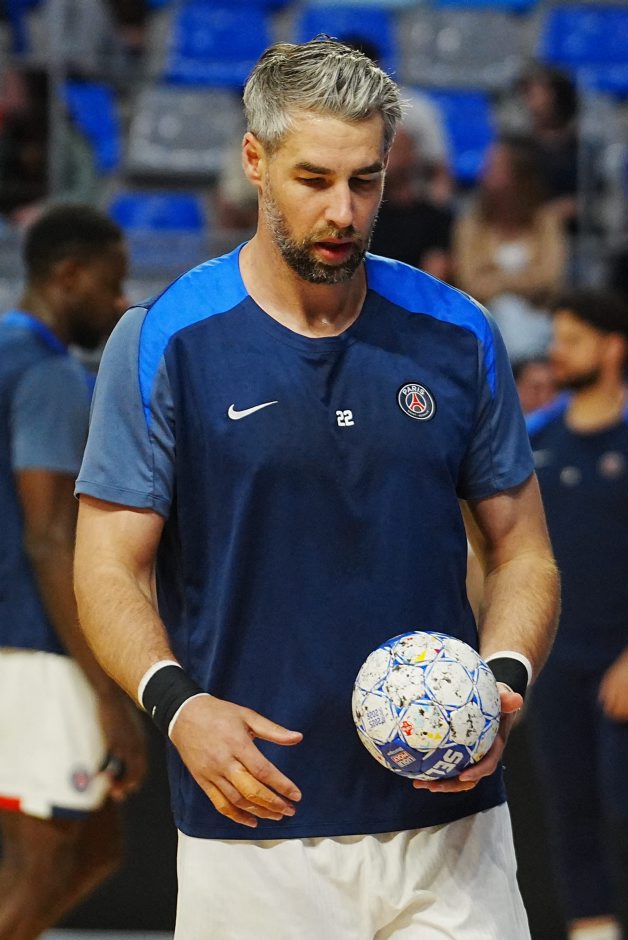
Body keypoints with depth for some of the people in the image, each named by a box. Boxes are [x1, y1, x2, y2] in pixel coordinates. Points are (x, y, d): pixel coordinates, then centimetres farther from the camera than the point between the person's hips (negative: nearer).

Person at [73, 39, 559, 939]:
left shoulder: (457, 335, 6)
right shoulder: (162, 342, -2)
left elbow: (522, 551, 12)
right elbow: (109, 569, -1)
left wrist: (503, 683, -8)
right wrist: (178, 704, -19)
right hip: (254, 821, -2)